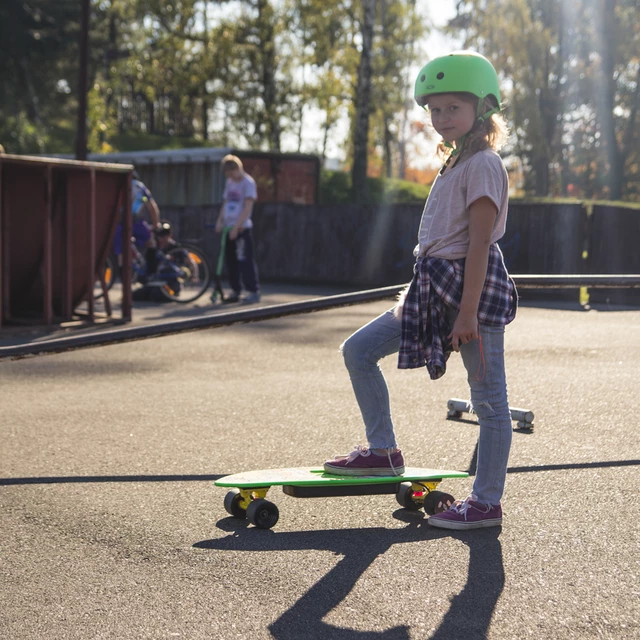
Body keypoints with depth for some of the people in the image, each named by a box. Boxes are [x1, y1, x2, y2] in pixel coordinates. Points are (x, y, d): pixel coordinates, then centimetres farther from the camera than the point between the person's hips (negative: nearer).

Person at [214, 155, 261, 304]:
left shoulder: (248, 182, -8)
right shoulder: (229, 182, 14)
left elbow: (248, 207, -15)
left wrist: (237, 226, -20)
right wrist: (220, 220, 2)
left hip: (242, 228, -7)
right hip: (229, 227, 7)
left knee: (245, 260, -8)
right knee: (230, 260, 8)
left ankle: (253, 291, -4)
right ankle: (236, 291, 17)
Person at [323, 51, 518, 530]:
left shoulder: (483, 165, -11)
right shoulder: (456, 164, 17)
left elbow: (480, 244, -18)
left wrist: (468, 311, -22)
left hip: (474, 289, -10)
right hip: (437, 290, 10)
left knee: (489, 400, 0)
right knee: (358, 351, 6)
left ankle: (487, 502, 8)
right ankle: (383, 452, 14)